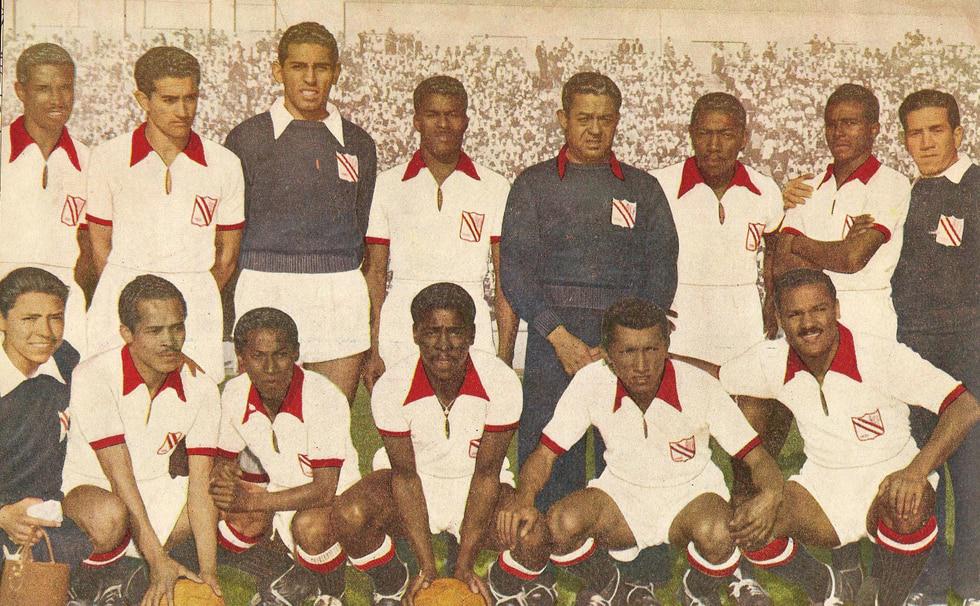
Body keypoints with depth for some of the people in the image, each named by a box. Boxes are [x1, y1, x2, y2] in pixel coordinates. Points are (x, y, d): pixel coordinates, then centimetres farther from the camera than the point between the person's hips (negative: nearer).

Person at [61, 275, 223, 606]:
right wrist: (159, 560, -32)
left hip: (155, 492, 5)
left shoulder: (200, 389, -11)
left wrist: (207, 572, -23)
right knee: (110, 515, -40)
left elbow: (200, 486, -14)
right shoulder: (92, 378, -23)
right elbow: (119, 475, -27)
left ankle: (133, 575, -4)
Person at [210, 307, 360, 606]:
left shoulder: (324, 399, -27)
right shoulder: (235, 394, -10)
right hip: (278, 496, 5)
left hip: (334, 500, -4)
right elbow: (225, 458, 6)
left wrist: (254, 500, -31)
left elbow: (325, 489, -29)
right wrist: (222, 474, -19)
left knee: (310, 526, -37)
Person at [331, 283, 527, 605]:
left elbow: (486, 474, -18)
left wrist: (463, 567, -22)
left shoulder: (500, 382, -23)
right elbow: (405, 476, -17)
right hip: (414, 479, 0)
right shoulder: (391, 387, -23)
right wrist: (427, 567, -22)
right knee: (349, 515, -32)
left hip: (475, 484, 0)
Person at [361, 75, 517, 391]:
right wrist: (372, 351, 1)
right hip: (399, 334, 0)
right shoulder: (387, 185, 9)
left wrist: (505, 358, 0)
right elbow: (374, 272, 8)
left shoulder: (494, 187, 7)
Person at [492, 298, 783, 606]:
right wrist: (523, 499, -30)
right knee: (561, 523, -30)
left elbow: (758, 459, -14)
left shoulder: (700, 387, -20)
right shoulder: (590, 382, -17)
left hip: (690, 493, -1)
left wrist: (769, 495, -38)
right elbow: (545, 453, -9)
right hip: (622, 494, 1)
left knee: (717, 534, -36)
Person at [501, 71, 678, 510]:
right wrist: (560, 337, -9)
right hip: (552, 336, -1)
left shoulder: (642, 189, 16)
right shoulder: (533, 185, 12)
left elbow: (662, 271, 8)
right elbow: (514, 269, 2)